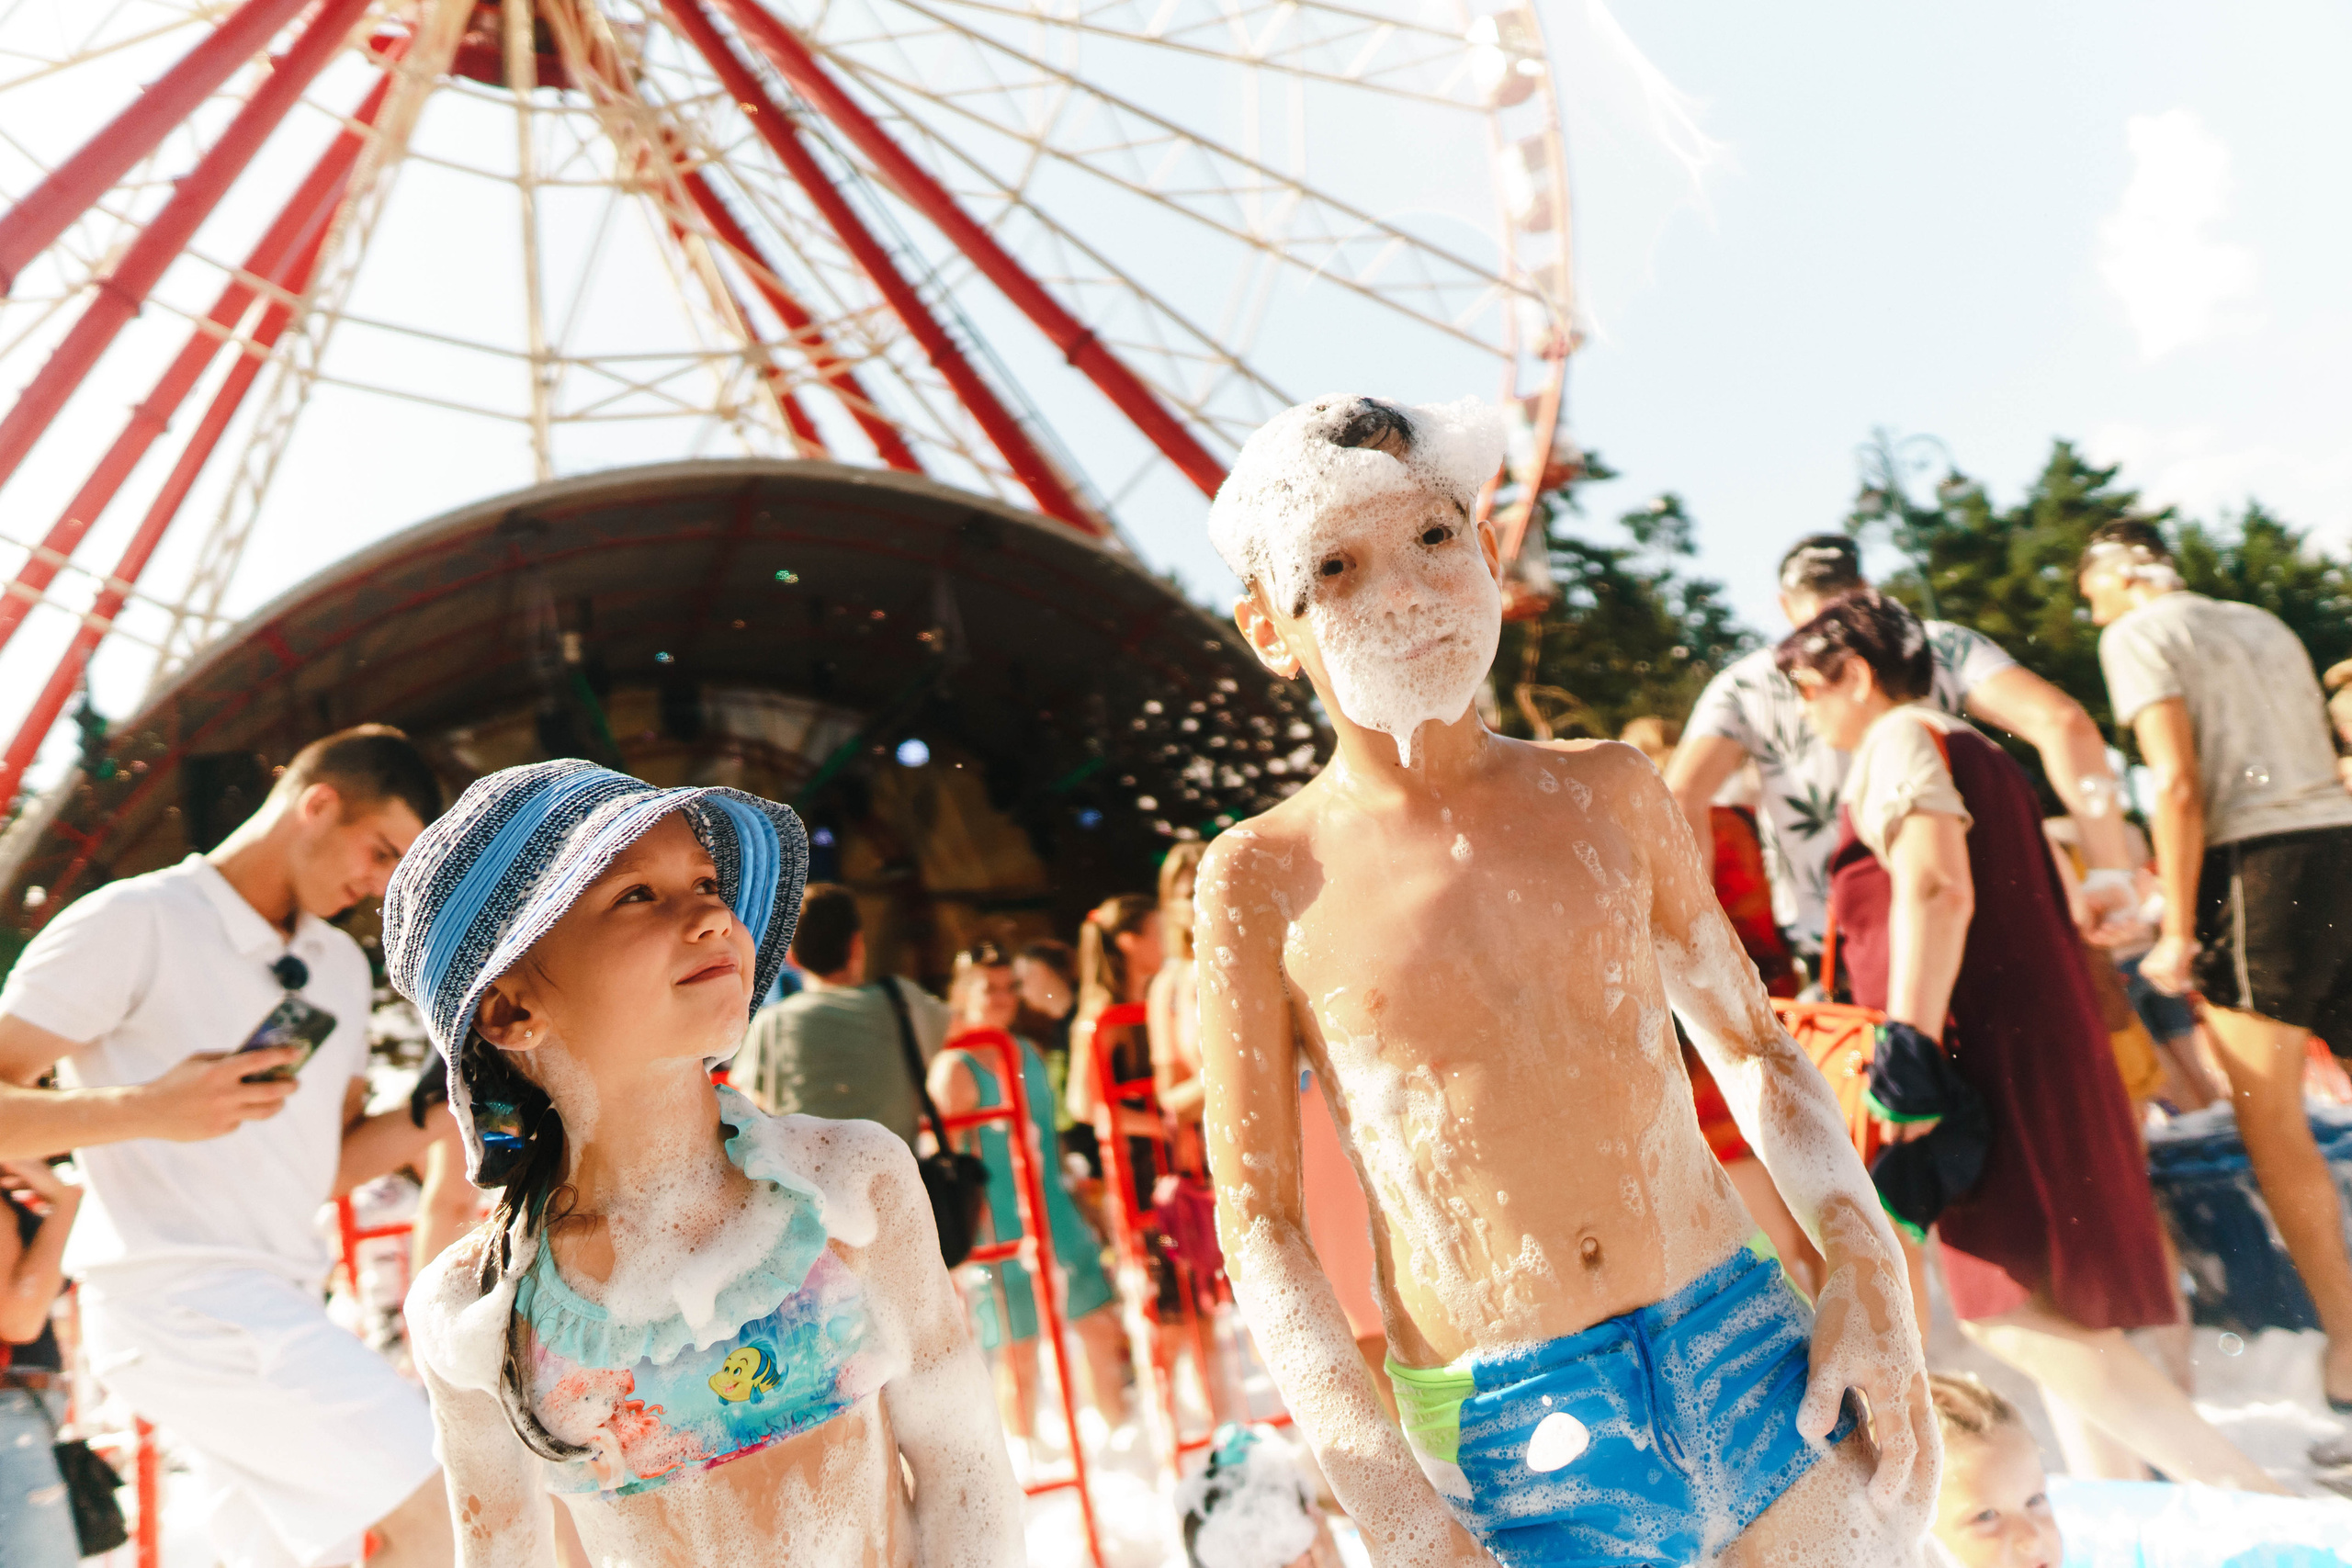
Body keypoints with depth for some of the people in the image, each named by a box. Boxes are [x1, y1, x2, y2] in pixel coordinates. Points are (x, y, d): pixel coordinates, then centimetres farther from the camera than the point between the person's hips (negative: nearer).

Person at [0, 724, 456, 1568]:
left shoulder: (341, 963, 18)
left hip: (277, 1317, 9)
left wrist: (439, 1111, 2)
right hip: (181, 1301, -9)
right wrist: (149, 1108, -25)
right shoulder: (134, 922, -6)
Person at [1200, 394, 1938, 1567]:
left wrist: (1868, 1268, 0)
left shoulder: (1608, 792, 4)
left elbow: (1751, 1044, 13)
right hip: (1509, 1445, -2)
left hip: (1749, 1356, 3)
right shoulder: (1265, 878, -5)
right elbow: (1257, 1219, -4)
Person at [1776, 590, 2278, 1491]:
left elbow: (1936, 888, -22)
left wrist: (1909, 1044, -28)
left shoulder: (1897, 742, -7)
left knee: (2011, 1316, -15)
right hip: (2045, 1040, 11)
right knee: (2058, 1311, 14)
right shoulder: (1974, 751, 24)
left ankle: (2252, 1501, -17)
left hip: (1990, 1055, -11)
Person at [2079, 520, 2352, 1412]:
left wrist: (2178, 930, -8)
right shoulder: (2264, 625, 24)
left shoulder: (2138, 634, 1)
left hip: (2258, 866, -7)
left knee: (2272, 1126, -3)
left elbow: (2179, 785, -9)